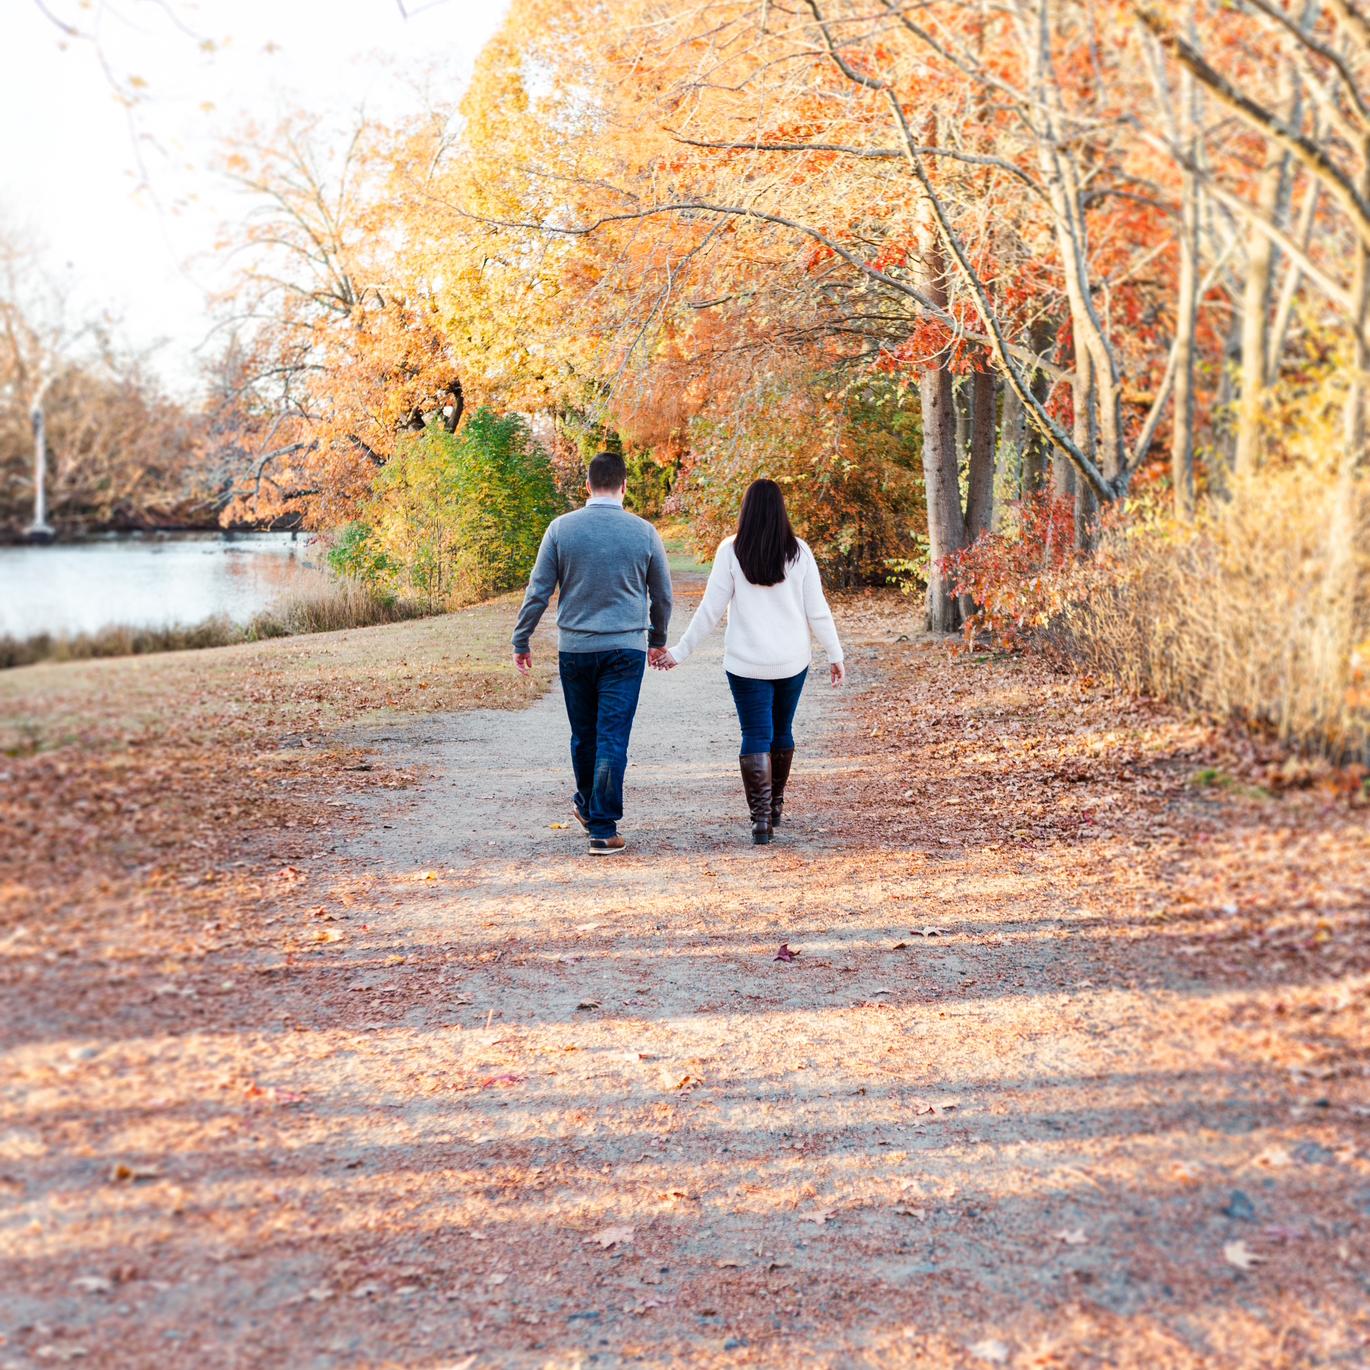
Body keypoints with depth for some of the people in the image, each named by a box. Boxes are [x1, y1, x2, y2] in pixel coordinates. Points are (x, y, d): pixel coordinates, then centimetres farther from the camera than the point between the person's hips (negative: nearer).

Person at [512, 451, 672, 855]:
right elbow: (662, 595, 9)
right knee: (613, 739, -1)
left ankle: (587, 808, 37)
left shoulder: (561, 528, -3)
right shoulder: (644, 532, -1)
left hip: (574, 648, 1)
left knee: (583, 735, 17)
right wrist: (657, 639, 26)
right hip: (626, 649, -1)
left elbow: (538, 591, -2)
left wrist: (521, 641, 9)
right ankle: (603, 830, -4)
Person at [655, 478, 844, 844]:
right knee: (782, 730, 19)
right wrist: (835, 655, 8)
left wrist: (681, 651, 1)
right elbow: (817, 610, -2)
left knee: (756, 736, 1)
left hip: (747, 663, -2)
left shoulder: (731, 550, -8)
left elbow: (710, 609, -7)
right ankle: (775, 804, 33)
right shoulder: (798, 551, -3)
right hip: (793, 661, 2)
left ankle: (761, 817, -8)